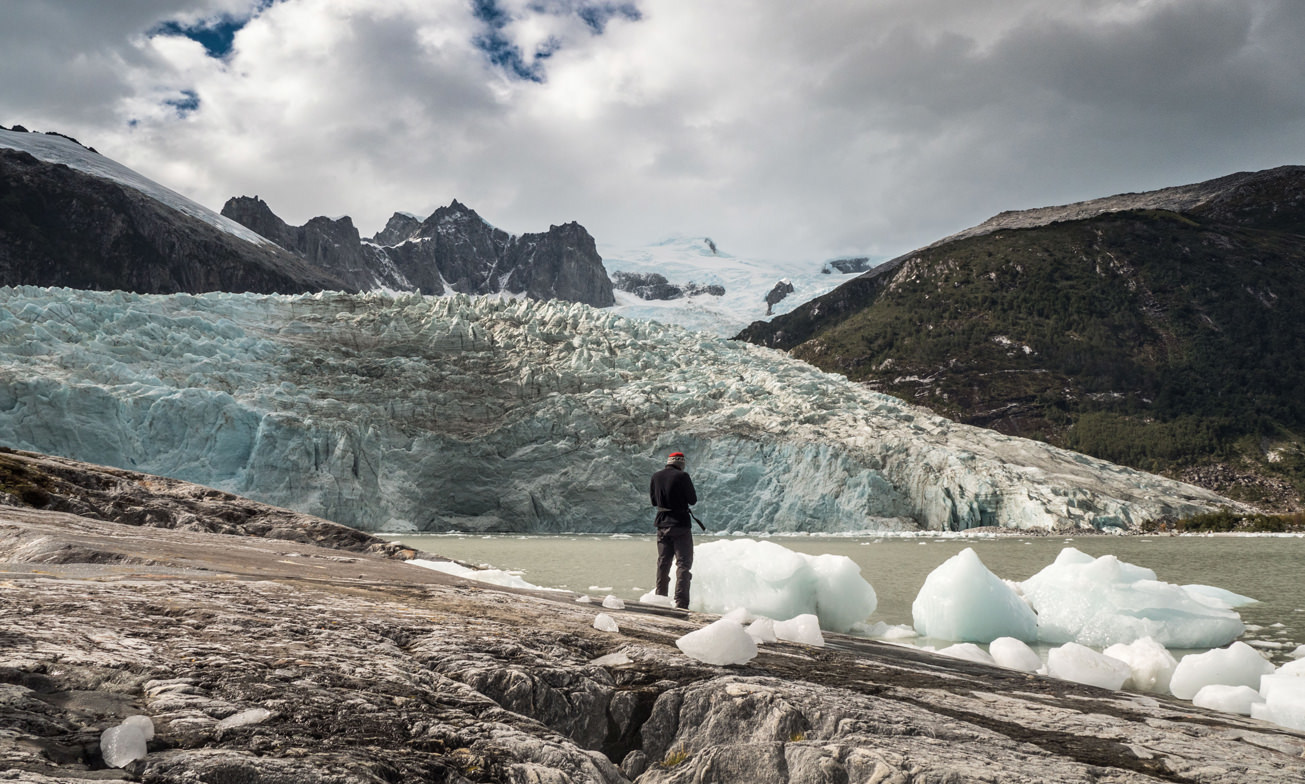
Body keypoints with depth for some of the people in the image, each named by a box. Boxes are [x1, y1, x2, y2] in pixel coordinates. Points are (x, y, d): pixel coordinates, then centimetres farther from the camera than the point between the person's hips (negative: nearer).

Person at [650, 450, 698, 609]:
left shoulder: (656, 476, 2)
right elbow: (693, 500, -6)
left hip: (662, 524, 5)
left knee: (663, 563, 15)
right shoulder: (682, 476, -14)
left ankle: (660, 598, 20)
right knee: (683, 563, -2)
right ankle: (681, 602, -8)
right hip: (680, 525, -5)